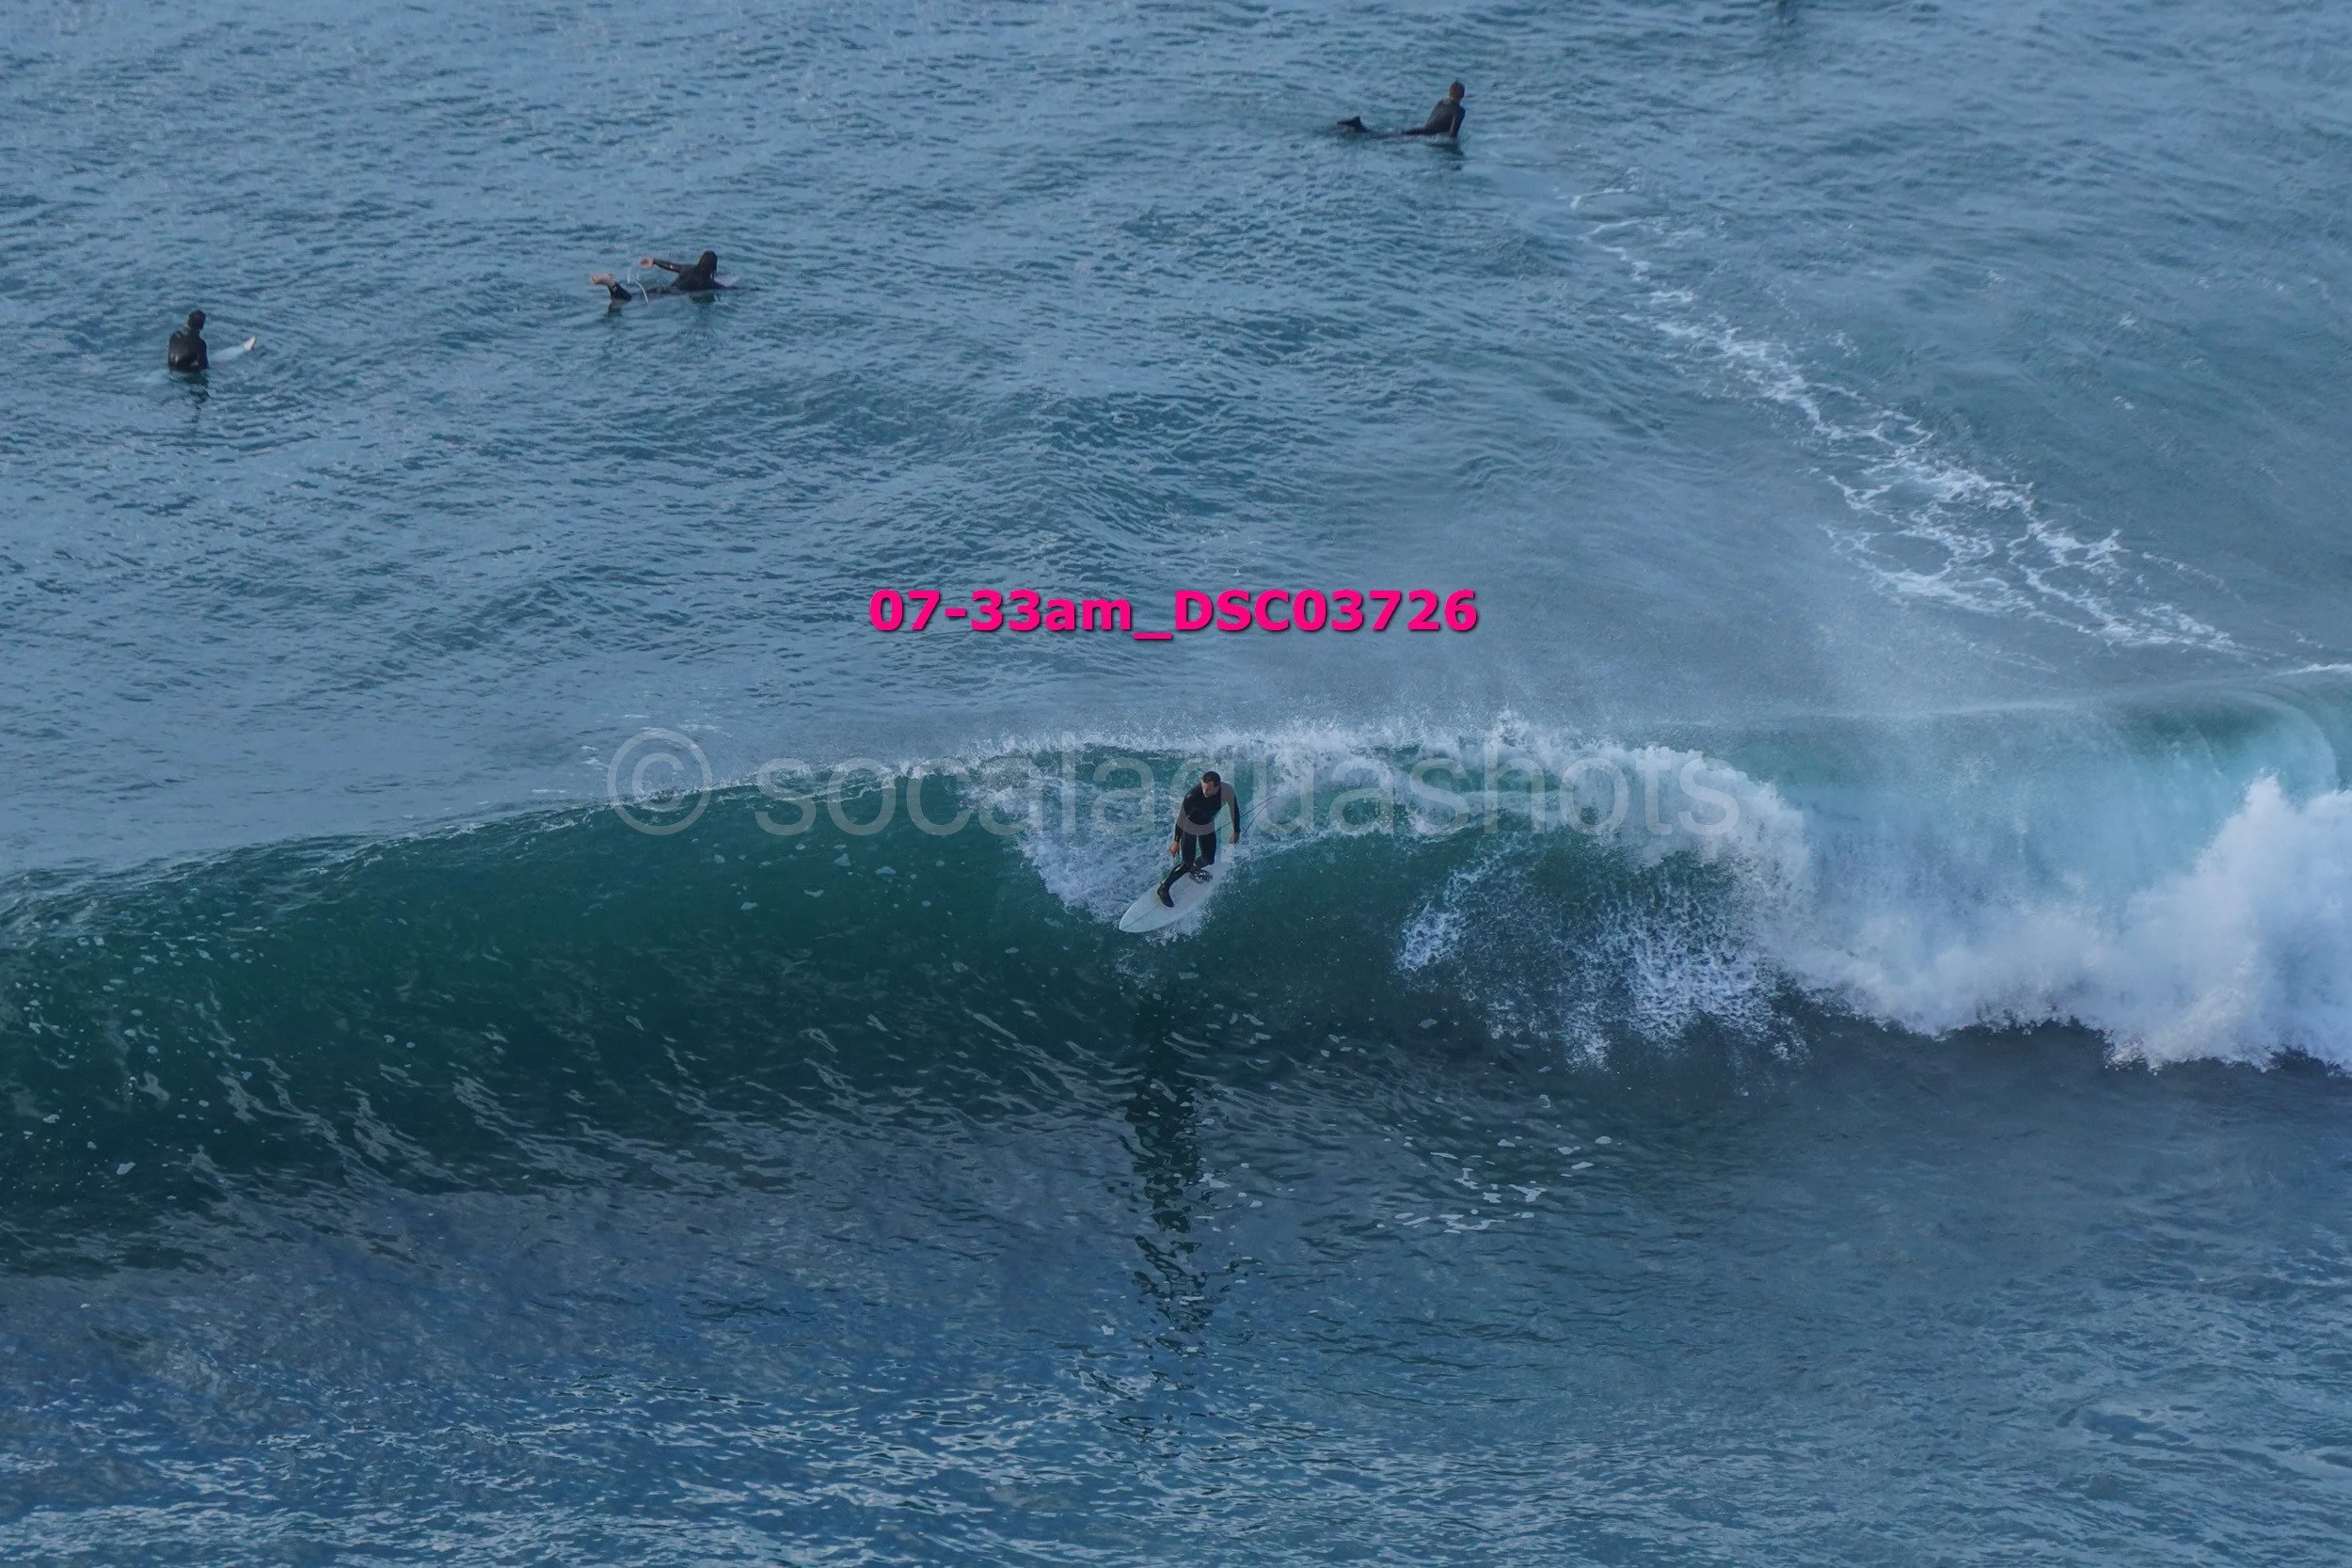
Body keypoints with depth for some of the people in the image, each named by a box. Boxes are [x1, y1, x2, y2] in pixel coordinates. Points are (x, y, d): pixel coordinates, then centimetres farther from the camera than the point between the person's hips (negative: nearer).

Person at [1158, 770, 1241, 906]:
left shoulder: (1227, 791, -27)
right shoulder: (1192, 796, -39)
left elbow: (1234, 809, -6)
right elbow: (1181, 818, -24)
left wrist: (1236, 831, 3)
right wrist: (1176, 841, -17)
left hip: (1208, 825, 5)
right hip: (1190, 826, -5)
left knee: (1209, 860, 12)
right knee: (1188, 862, -8)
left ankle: (1195, 868, 47)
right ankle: (1164, 888, 9)